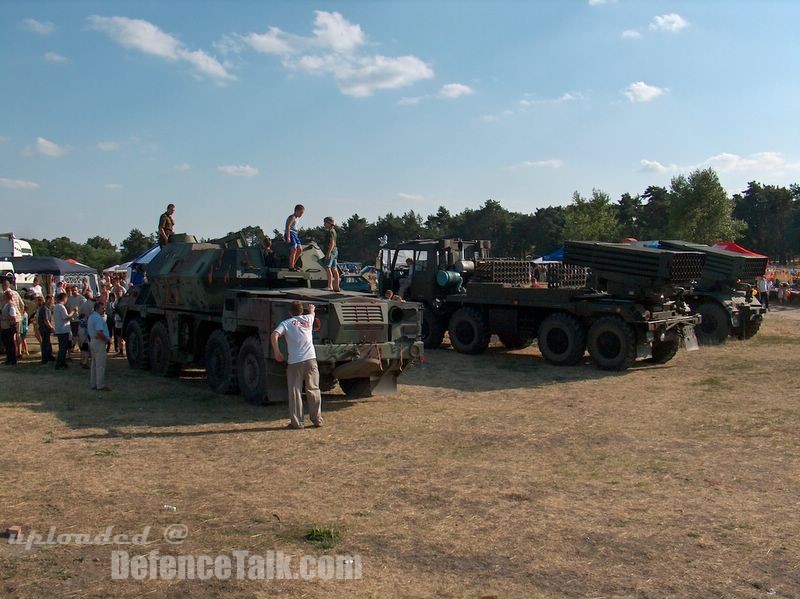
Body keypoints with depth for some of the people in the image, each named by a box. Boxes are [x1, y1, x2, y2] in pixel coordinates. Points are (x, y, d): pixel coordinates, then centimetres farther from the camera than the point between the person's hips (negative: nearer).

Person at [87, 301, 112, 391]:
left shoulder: (91, 317, 16)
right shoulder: (98, 318, -18)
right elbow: (99, 333, -28)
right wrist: (107, 339, -14)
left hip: (92, 341, 11)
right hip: (99, 343, -11)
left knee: (94, 365, 15)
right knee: (100, 365, -6)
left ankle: (93, 384, 20)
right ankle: (100, 385, -4)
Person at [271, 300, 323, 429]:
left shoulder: (286, 323, 4)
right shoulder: (308, 319, 13)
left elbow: (274, 336, -13)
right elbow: (312, 313, 39)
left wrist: (277, 353, -4)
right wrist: (311, 309, 61)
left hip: (294, 362, -2)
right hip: (311, 359, 2)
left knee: (295, 392, 4)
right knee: (313, 390, 11)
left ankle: (296, 422, 5)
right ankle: (317, 419, 15)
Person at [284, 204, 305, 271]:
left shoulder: (296, 218, 20)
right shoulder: (292, 217, -9)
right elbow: (288, 226, -20)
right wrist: (288, 237, -28)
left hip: (295, 234, 10)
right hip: (290, 234, -10)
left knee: (300, 249, 10)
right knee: (294, 249, -20)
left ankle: (293, 264, 20)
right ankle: (291, 267, -21)